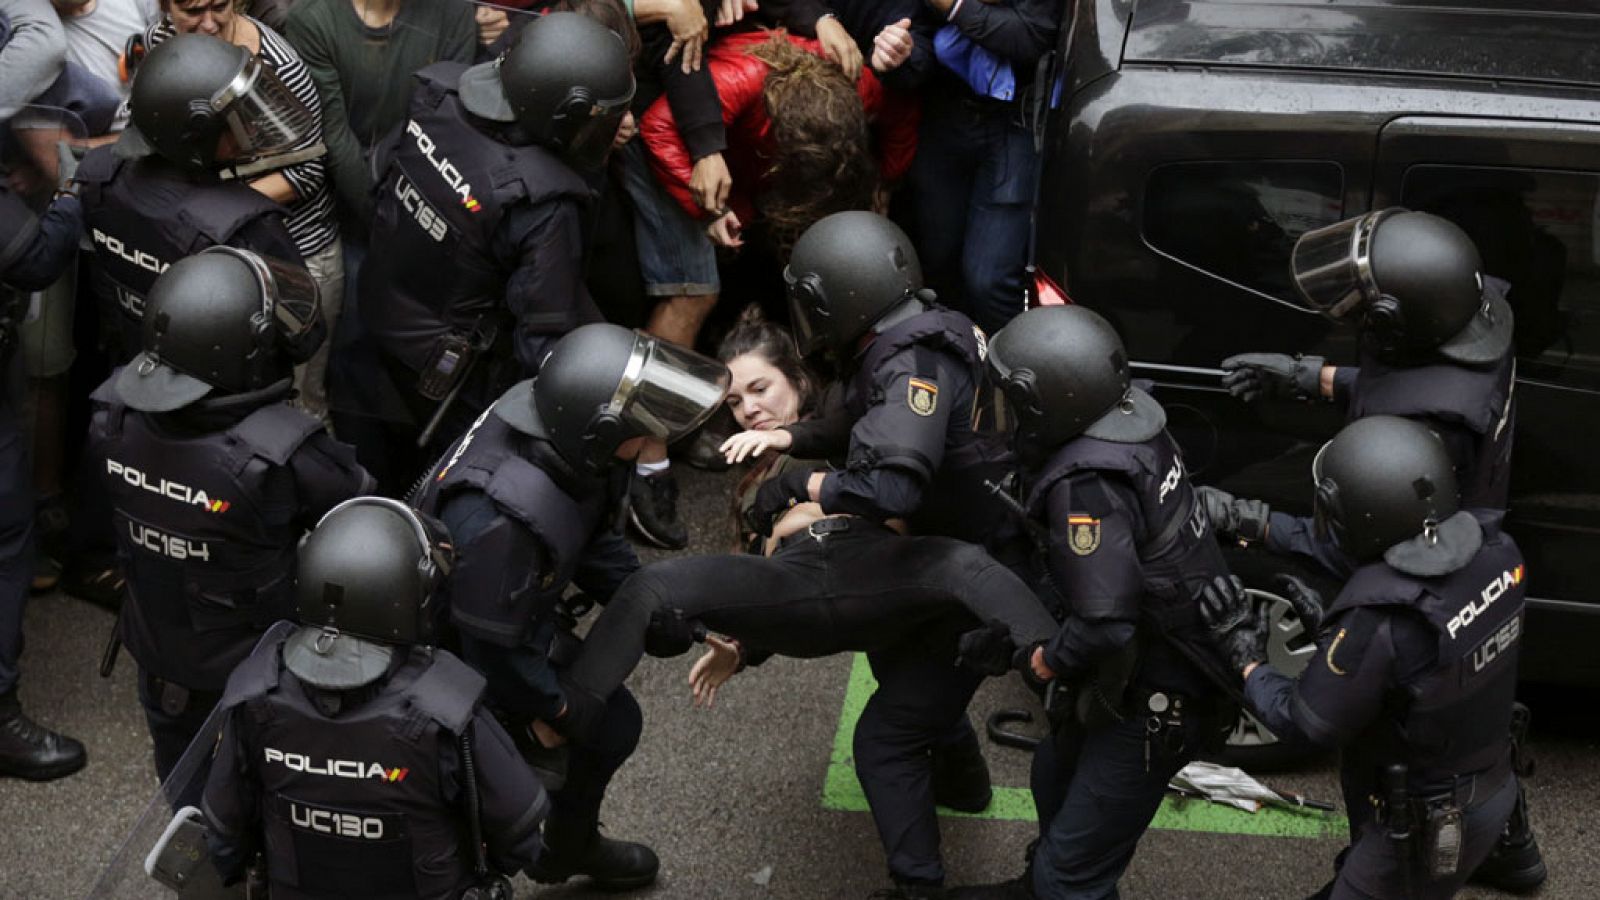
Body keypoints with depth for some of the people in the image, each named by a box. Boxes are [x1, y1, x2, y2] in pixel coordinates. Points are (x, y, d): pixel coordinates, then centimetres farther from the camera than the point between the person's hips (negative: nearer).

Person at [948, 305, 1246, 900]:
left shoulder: (1087, 484, -33)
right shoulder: (1127, 416, -7)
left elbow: (1105, 623, -34)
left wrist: (1053, 660, -16)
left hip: (1155, 699, -10)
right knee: (1055, 777, 32)